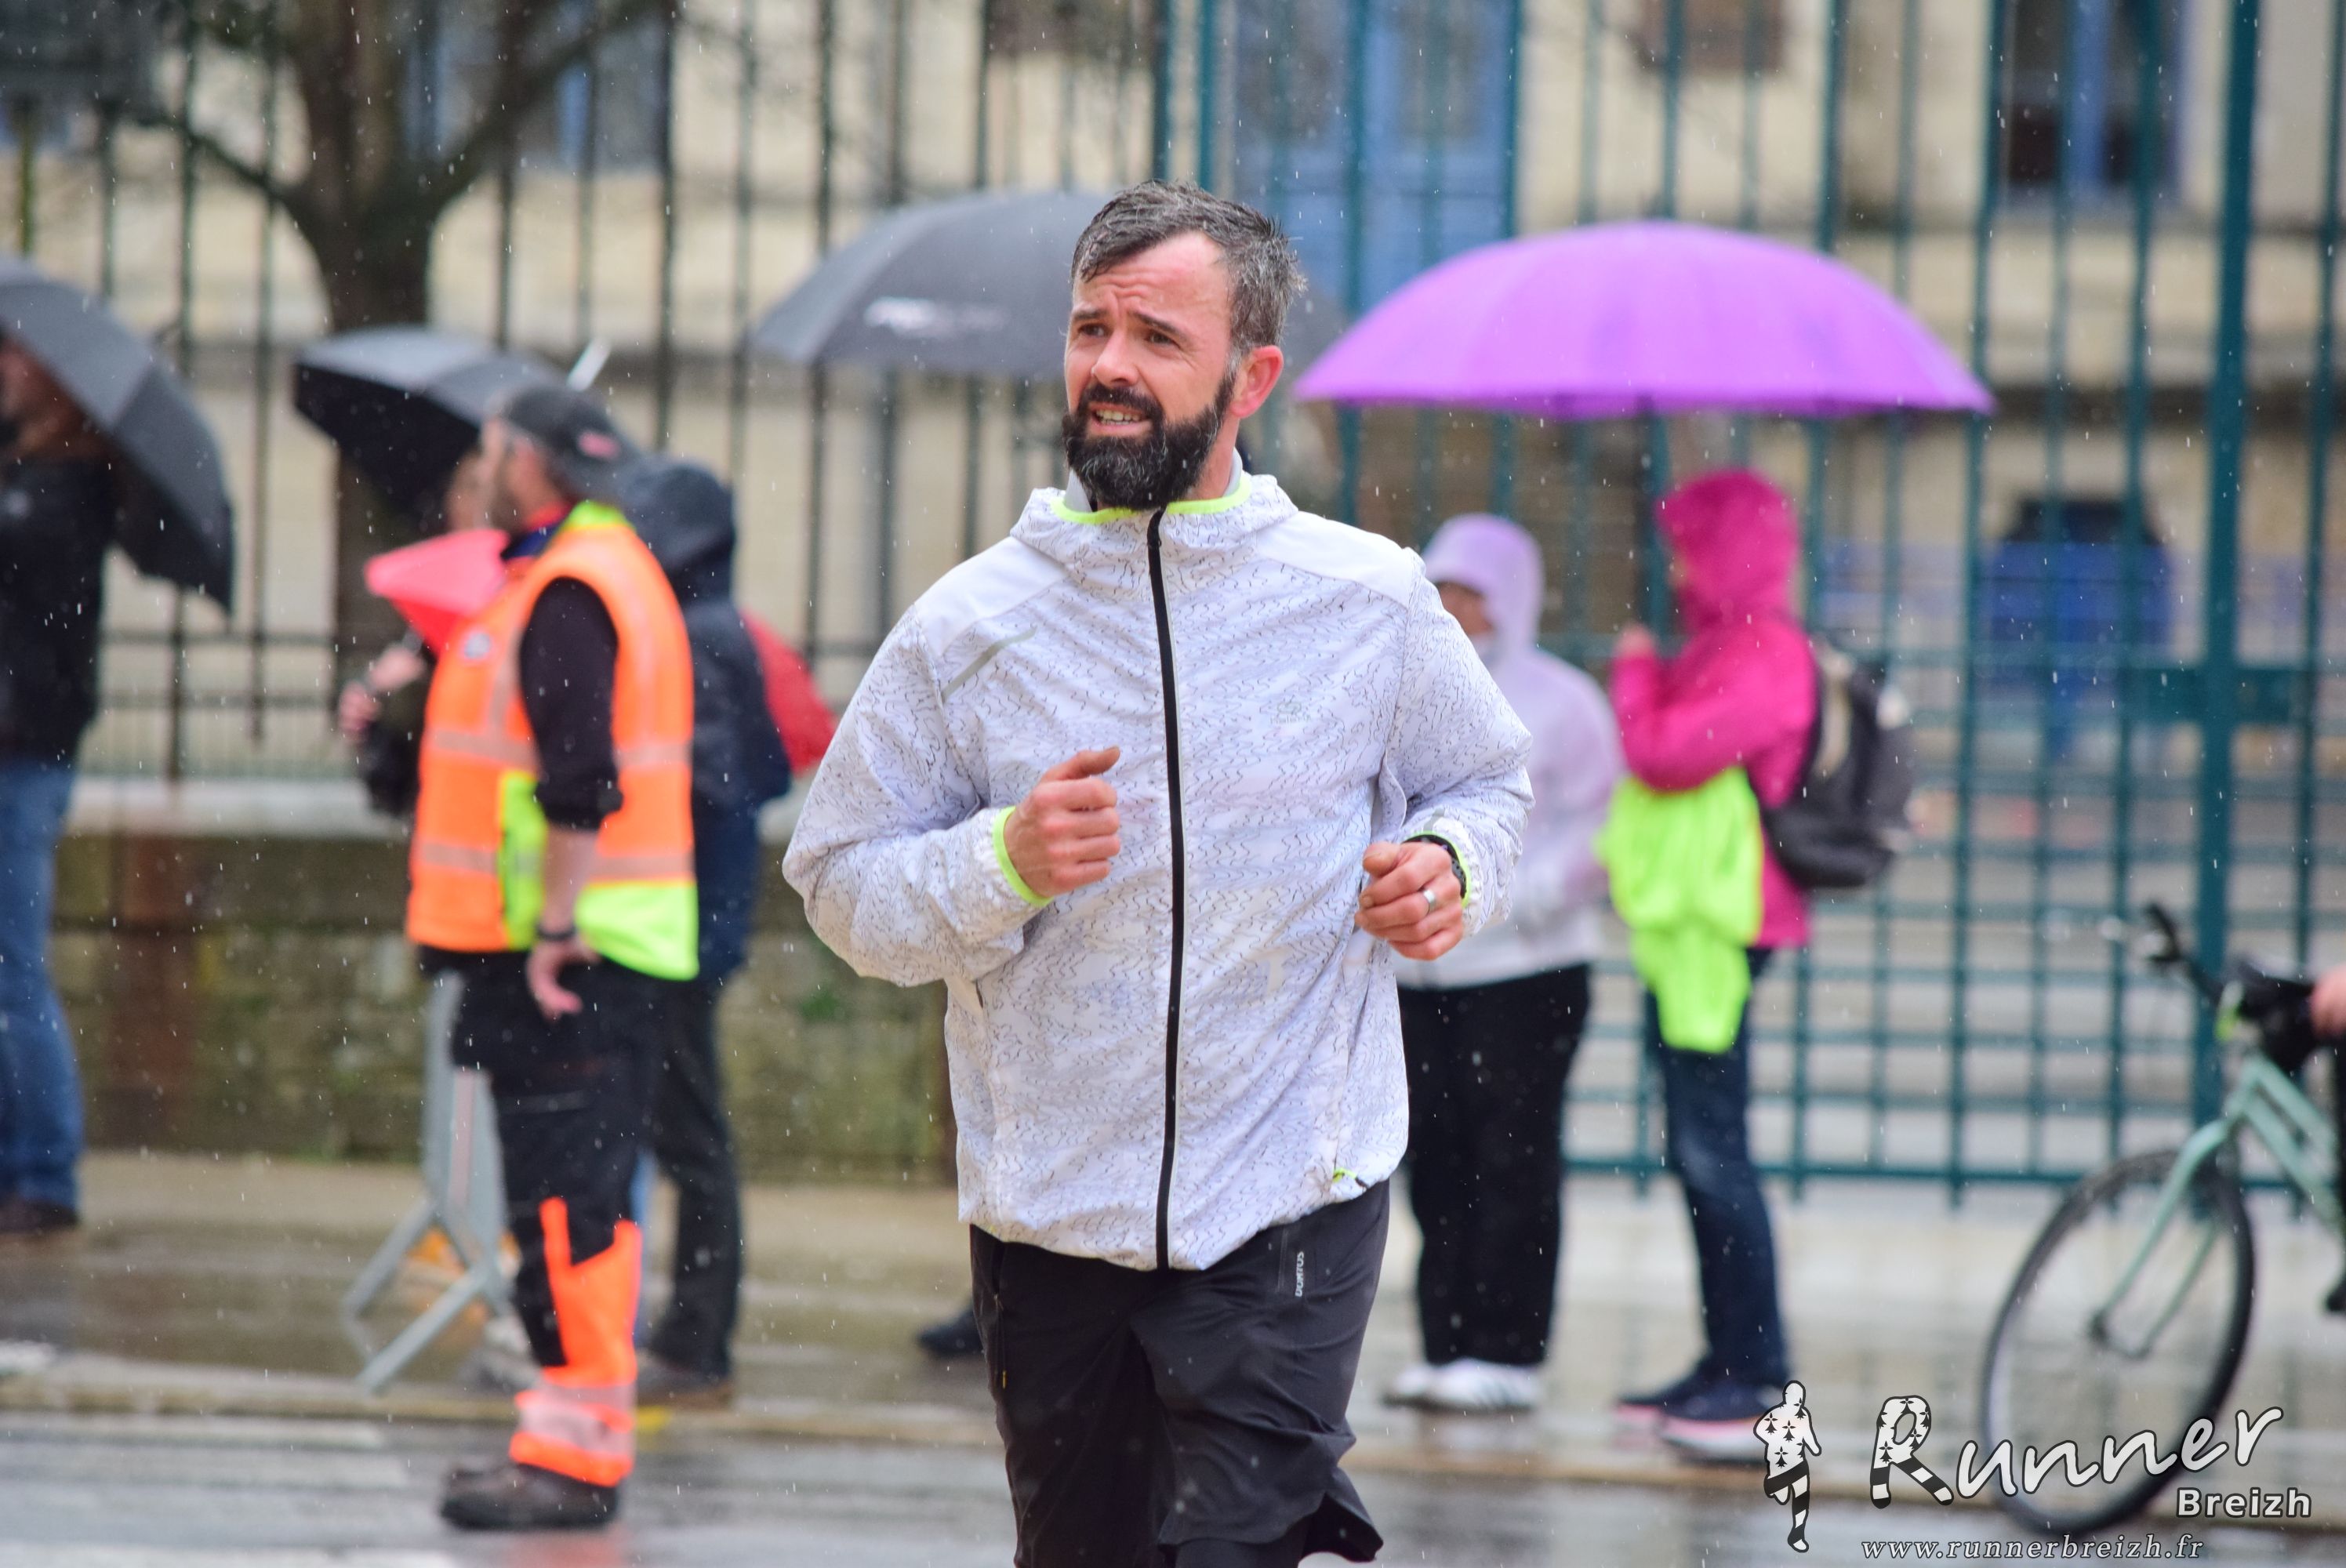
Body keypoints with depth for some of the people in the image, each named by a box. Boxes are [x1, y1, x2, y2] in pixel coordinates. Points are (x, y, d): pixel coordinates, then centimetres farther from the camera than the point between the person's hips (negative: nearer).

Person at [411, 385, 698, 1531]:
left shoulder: (568, 592, -15)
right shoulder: (620, 572, 19)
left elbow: (581, 781, -22)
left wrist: (555, 931, -21)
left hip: (572, 955, -11)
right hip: (608, 948, 11)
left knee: (564, 1203, -11)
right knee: (580, 1201, 13)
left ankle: (575, 1455, -12)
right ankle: (578, 1436, 18)